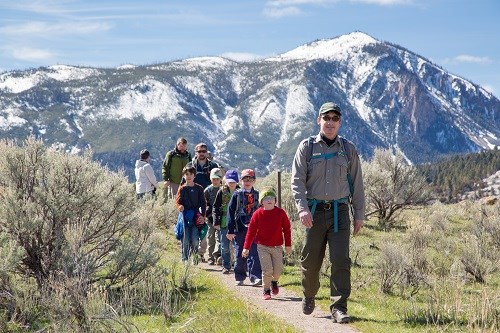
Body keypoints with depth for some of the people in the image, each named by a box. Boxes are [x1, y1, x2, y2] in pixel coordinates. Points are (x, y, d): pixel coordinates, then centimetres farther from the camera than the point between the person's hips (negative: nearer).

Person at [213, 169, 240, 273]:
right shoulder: (222, 192, 0)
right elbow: (216, 207, 3)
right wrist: (216, 222, -3)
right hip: (224, 223, 0)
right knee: (225, 247, 4)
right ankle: (226, 266, 16)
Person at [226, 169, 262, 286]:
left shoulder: (257, 195, 9)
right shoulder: (237, 195, 2)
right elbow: (230, 212, 0)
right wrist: (230, 230, -5)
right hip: (239, 229, -1)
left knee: (254, 254, -10)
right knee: (239, 255, 6)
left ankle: (255, 277, -13)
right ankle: (239, 278, 16)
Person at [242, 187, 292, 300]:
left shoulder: (280, 213, -4)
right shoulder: (258, 214, -6)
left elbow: (287, 229, 4)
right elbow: (251, 231, -2)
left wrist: (288, 245, 5)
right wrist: (246, 247, -2)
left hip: (277, 247, 1)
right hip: (263, 247, -1)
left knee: (278, 270, 1)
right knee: (267, 270, -8)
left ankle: (274, 282, 35)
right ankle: (266, 290, 11)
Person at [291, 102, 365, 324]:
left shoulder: (348, 149, 8)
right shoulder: (307, 147, 3)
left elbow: (357, 184, 11)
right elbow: (297, 180, -3)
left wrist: (359, 214, 7)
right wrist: (302, 207, -16)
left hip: (339, 212, 0)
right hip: (314, 211, 0)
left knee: (341, 260, -10)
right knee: (310, 260, 7)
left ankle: (339, 308, -7)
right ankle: (309, 296, 32)